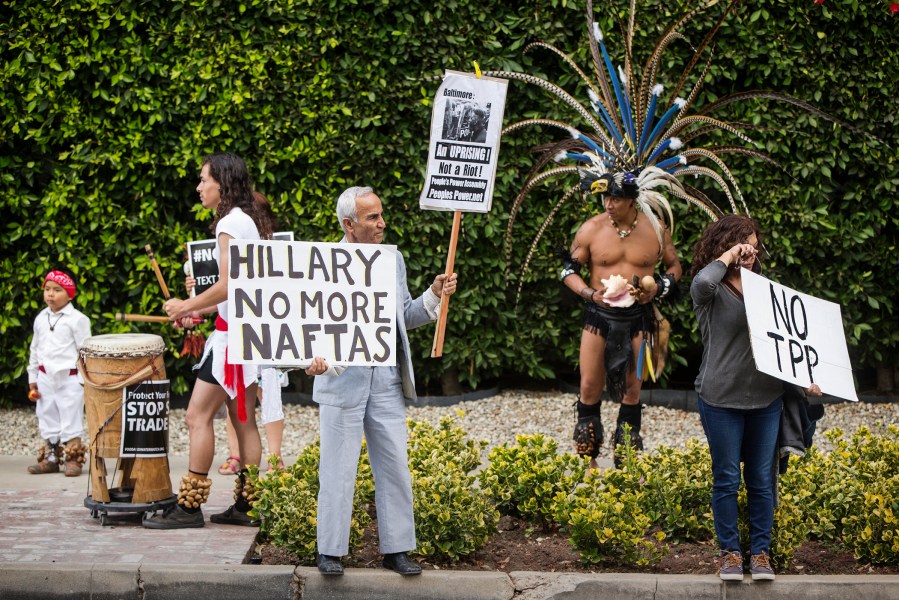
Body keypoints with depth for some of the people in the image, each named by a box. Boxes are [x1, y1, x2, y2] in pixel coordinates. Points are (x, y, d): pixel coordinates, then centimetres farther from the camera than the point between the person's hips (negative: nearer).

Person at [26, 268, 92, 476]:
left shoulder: (77, 319, -8)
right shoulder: (41, 319, 10)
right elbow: (35, 349, 16)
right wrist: (32, 379, 14)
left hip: (69, 378, -6)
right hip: (45, 378, 6)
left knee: (71, 420, -2)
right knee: (47, 419, 10)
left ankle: (73, 459, 5)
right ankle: (50, 458, 18)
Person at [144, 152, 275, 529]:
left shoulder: (230, 223, -13)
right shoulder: (250, 221, 16)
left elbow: (227, 286, -20)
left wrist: (186, 306, -8)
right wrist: (197, 309, 16)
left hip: (233, 330, -10)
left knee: (198, 414, -8)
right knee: (242, 419, 10)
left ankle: (190, 506, -7)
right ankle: (247, 505, 11)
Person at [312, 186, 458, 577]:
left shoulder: (393, 260, 11)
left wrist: (434, 295, 1)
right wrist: (317, 359, -24)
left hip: (387, 380, 5)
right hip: (343, 380, -5)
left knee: (395, 468, 6)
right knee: (338, 470, 1)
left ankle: (396, 549, 15)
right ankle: (330, 552, 11)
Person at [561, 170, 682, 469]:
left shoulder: (655, 229, -1)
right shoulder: (592, 228, -3)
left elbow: (674, 265, 12)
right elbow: (569, 269, 4)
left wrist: (658, 288, -7)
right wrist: (589, 293, -12)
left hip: (637, 317, 0)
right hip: (599, 315, 0)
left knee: (631, 390, 5)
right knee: (589, 387, 0)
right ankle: (588, 460, 13)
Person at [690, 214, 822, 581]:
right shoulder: (711, 292, -3)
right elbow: (702, 281, -28)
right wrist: (727, 256, -13)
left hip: (766, 399, 4)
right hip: (722, 399, -4)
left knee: (761, 479, 8)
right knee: (727, 479, 4)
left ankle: (761, 553, 16)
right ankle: (729, 553, 14)